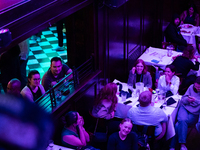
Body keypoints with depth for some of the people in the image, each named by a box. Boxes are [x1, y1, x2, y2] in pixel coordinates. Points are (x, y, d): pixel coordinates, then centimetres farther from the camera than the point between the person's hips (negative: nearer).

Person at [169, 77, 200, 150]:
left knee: (178, 125, -23)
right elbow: (183, 99, 5)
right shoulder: (191, 87, 2)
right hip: (185, 108, 2)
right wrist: (187, 100, -16)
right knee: (182, 120, -31)